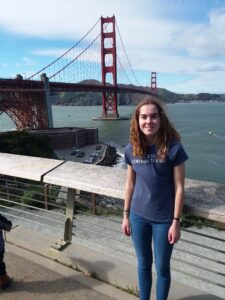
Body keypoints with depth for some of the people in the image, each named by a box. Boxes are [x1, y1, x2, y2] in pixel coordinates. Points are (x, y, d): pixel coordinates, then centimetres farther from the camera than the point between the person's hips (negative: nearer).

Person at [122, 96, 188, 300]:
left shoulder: (173, 148, -17)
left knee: (162, 268, 17)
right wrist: (126, 215, 6)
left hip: (164, 219, -3)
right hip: (139, 216, 3)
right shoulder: (131, 149, -6)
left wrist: (176, 222, -9)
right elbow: (130, 184, 3)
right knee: (143, 264, 22)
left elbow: (179, 187, -11)